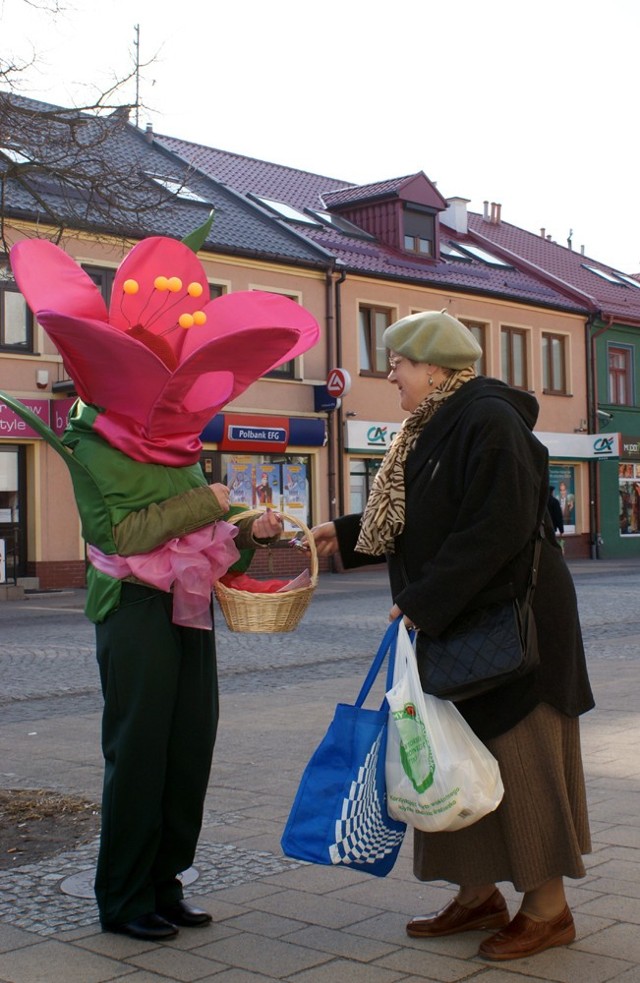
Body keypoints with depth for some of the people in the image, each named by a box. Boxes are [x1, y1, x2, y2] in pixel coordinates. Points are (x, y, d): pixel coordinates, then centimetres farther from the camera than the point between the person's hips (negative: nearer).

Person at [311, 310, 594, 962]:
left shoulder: (489, 422, -17)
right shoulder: (432, 430, 12)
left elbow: (496, 529, -25)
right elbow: (413, 523, 20)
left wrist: (424, 602, -23)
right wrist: (345, 535, 17)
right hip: (452, 625, 9)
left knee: (517, 758, -1)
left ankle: (547, 908, 13)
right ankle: (479, 895, 25)